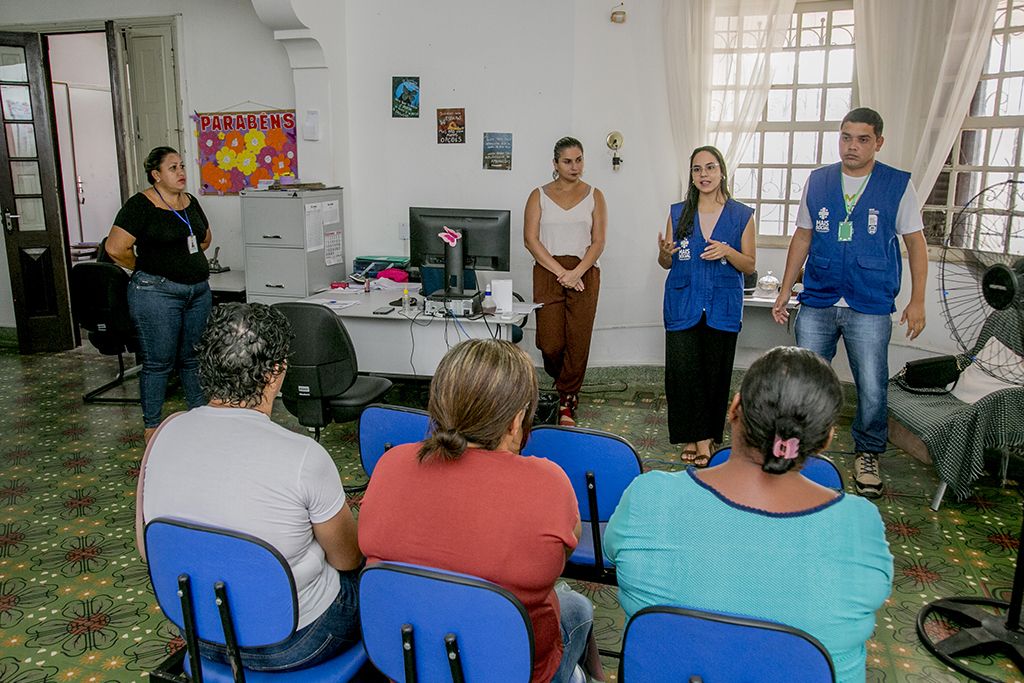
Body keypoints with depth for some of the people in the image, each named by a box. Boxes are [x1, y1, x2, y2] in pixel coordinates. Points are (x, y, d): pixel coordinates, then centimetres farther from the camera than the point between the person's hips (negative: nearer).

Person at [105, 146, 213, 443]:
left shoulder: (191, 202, 11)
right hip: (157, 293, -6)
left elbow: (205, 238, 28)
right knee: (159, 361, 1)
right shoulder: (141, 205, -9)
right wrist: (146, 269, 0)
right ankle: (152, 427, 14)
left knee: (194, 357, 12)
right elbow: (116, 248, -13)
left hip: (198, 290, 6)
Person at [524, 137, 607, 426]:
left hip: (584, 274, 1)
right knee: (550, 342, -5)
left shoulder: (594, 196, 9)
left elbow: (598, 241, 3)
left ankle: (567, 401, 15)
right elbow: (530, 239, -2)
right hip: (547, 272, 0)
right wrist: (560, 271, -12)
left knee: (578, 340, -2)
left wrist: (576, 272, -13)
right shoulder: (539, 196, 8)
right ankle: (564, 383, 26)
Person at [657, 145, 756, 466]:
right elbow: (667, 263, 12)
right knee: (684, 369, -7)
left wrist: (728, 252, -14)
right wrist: (664, 253, -11)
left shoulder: (742, 215, 5)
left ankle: (706, 436, 16)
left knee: (716, 371, 1)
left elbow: (749, 265, 5)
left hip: (722, 306, 0)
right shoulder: (678, 213, 9)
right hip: (683, 304, 1)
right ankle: (697, 437, 3)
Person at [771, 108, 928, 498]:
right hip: (817, 304, 2)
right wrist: (785, 290, 12)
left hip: (870, 308, -2)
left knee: (872, 389, 0)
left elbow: (916, 243, 5)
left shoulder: (898, 185, 1)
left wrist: (917, 301, 0)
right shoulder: (817, 181, 8)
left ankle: (867, 455, 23)